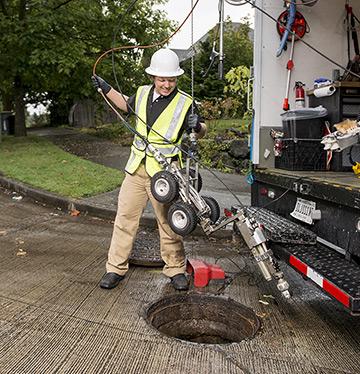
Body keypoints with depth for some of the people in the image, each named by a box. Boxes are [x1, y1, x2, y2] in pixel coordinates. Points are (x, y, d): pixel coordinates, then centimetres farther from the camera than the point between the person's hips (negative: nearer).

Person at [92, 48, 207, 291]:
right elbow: (127, 105, 30)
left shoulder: (185, 103, -4)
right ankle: (116, 268, 19)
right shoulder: (142, 93, 8)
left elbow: (202, 132, 4)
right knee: (125, 218, 7)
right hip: (137, 168, 4)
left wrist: (197, 127, -18)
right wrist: (106, 89, 22)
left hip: (164, 172, -4)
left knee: (169, 223, 3)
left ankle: (176, 269, 20)